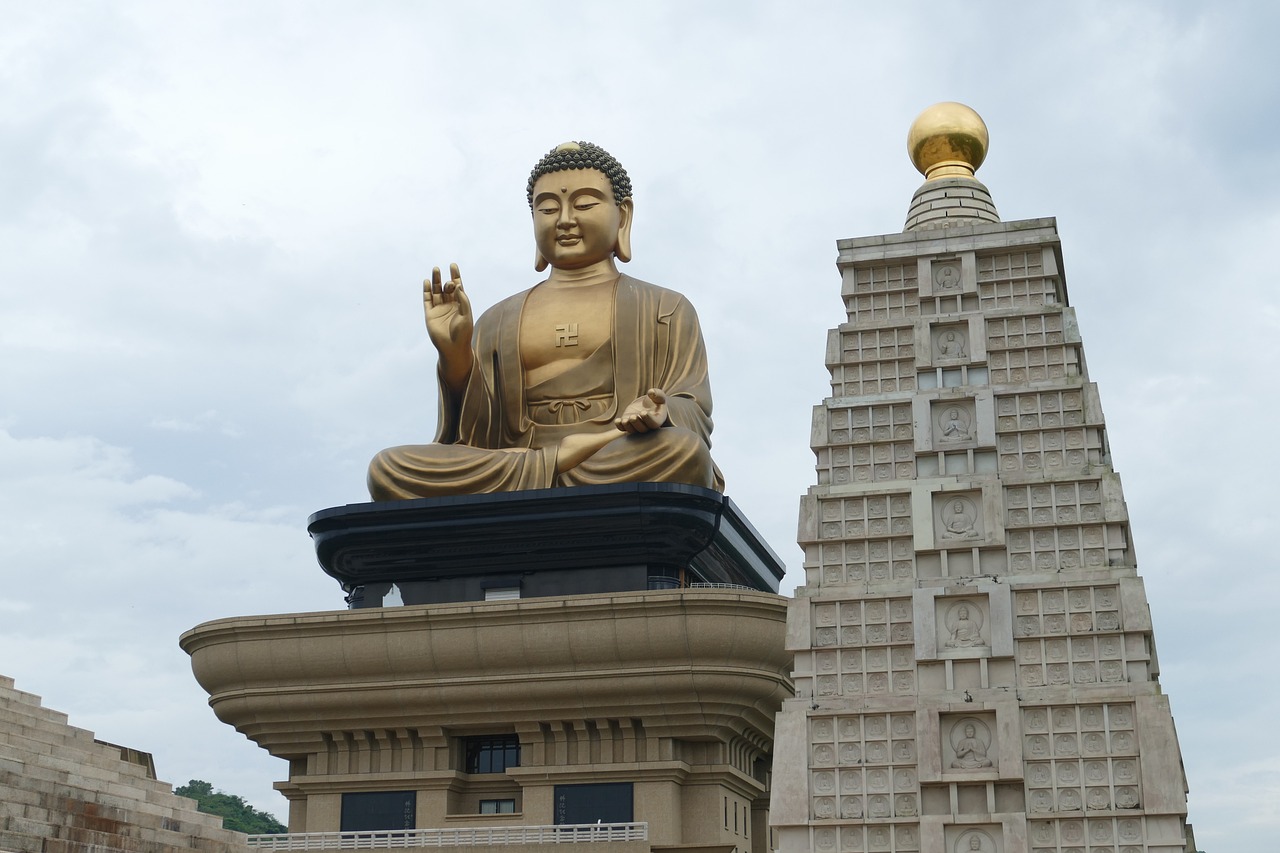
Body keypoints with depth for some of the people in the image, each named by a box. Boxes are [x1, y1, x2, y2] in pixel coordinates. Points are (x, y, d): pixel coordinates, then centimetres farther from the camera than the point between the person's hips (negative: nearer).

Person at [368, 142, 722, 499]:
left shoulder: (666, 309, 23)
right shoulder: (496, 322, 28)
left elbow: (693, 413, 6)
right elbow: (479, 435, 16)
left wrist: (661, 415, -19)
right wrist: (455, 355, -1)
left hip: (635, 470, -2)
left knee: (683, 451, -39)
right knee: (387, 468, -25)